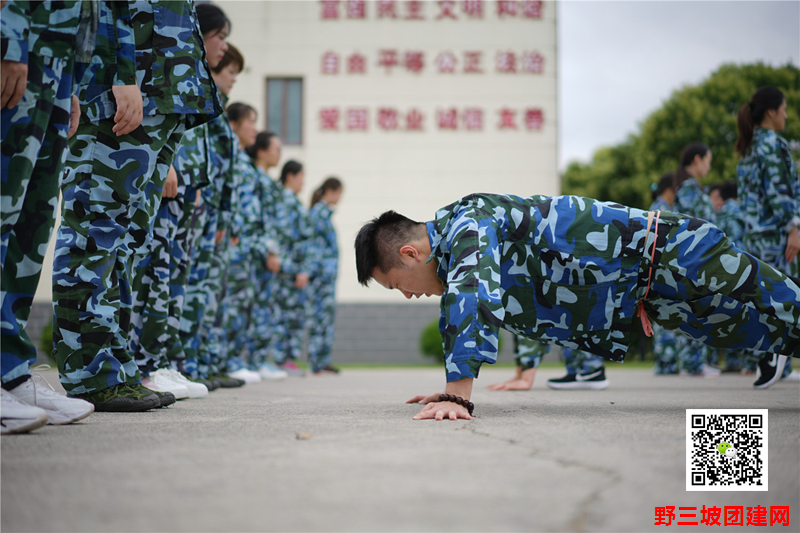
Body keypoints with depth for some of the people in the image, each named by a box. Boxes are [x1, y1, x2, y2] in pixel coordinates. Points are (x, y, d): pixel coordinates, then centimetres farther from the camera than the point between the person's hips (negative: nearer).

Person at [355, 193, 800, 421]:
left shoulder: (467, 226, -26)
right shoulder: (452, 240, 4)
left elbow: (472, 298, -44)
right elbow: (457, 309, 20)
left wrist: (459, 395, -45)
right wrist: (454, 389, 18)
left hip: (671, 256, -8)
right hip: (641, 286, 8)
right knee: (760, 329, 23)